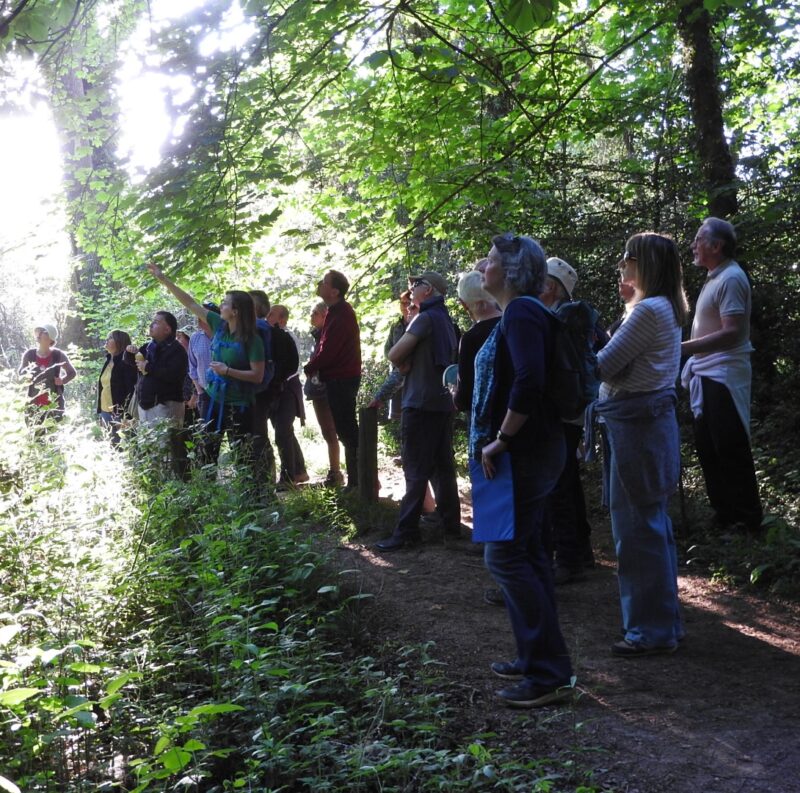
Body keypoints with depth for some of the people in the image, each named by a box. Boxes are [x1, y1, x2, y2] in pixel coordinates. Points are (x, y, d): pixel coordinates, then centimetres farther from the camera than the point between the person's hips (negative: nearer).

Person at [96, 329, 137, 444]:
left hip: (119, 413, -8)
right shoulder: (108, 361, 14)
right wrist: (100, 413, 16)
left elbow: (131, 389, -15)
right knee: (111, 445, 11)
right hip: (105, 412, 8)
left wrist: (127, 416, -20)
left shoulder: (125, 362, -9)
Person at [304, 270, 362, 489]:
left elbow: (327, 350, -22)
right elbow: (325, 345, 16)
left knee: (346, 429, -6)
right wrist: (314, 365, 2)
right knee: (346, 429, 14)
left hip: (341, 379, -10)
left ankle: (356, 480, -2)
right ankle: (355, 480, 22)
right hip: (340, 378, 10)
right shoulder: (337, 311, 12)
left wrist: (309, 368, -6)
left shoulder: (340, 315, -21)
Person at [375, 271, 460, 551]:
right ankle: (451, 523, 16)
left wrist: (403, 364, 4)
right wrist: (408, 364, 3)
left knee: (416, 469, -7)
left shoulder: (426, 318, -13)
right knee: (442, 465, 12)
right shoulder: (445, 320, 15)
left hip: (421, 404, -8)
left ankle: (406, 532, -6)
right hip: (443, 402, 8)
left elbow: (394, 355, -16)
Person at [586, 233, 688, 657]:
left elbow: (603, 366, -16)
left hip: (635, 426, -10)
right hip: (651, 420, 10)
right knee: (653, 525, 16)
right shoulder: (667, 309, 15)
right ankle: (663, 621, 25)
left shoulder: (650, 310, -16)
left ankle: (650, 630, 5)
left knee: (637, 528, -3)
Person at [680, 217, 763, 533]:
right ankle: (724, 511, 26)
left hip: (723, 376, -10)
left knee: (730, 449, -2)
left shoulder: (730, 278, -16)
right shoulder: (714, 278, 15)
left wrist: (684, 347, -25)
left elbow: (732, 333, -24)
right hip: (707, 376, 10)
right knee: (708, 447, 15)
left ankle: (747, 517, 9)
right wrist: (693, 359, 14)